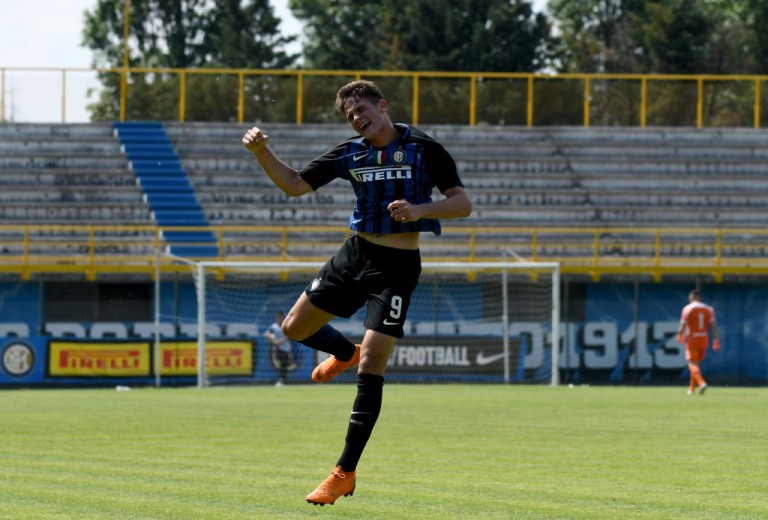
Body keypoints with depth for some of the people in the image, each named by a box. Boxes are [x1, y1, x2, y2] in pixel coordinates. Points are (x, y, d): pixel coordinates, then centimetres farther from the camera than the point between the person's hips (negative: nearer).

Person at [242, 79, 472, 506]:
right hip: (356, 253, 6)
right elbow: (294, 185, 10)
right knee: (295, 327, 9)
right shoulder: (349, 154, 4)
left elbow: (462, 203, -9)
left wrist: (419, 209, -25)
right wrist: (261, 153, -6)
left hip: (398, 265, -6)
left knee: (370, 369, -10)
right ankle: (346, 353, 43)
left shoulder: (423, 149, -9)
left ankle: (346, 472, -5)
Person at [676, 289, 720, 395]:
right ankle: (692, 388, 22)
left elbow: (683, 324, -10)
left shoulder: (688, 309, -6)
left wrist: (680, 335, 6)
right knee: (697, 363, 17)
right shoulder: (709, 309, 6)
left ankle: (701, 383, -29)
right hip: (704, 339, 5)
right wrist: (716, 339, 0)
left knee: (692, 364, -5)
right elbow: (713, 325, 0)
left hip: (692, 339, -5)